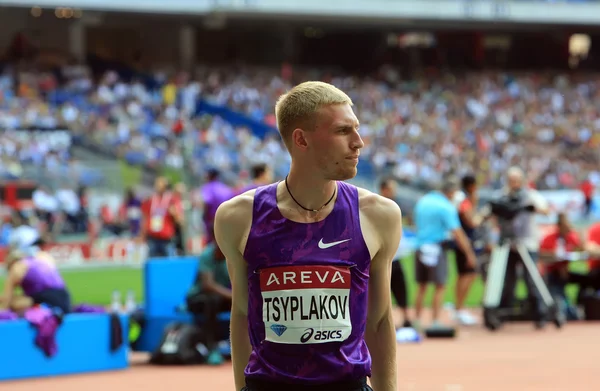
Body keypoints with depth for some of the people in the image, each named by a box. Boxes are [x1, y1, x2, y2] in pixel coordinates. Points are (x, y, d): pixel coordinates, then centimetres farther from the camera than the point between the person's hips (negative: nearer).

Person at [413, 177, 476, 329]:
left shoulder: (422, 202, 12)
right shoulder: (446, 207, -10)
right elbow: (457, 233, -15)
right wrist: (469, 253, -12)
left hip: (419, 247, 7)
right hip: (436, 248, -7)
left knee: (422, 286, 14)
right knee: (440, 286, -2)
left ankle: (417, 321, 15)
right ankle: (435, 322, -7)